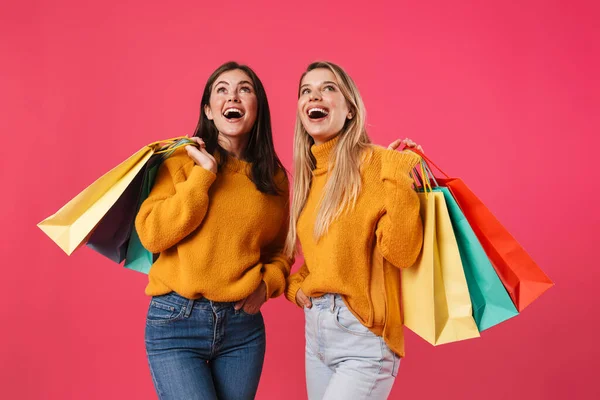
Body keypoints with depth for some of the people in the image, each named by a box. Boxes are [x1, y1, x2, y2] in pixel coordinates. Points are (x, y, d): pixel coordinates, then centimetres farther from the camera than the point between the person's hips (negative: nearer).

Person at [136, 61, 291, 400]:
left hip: (243, 324, 4)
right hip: (176, 321, -3)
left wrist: (268, 282, -3)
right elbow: (152, 235, -13)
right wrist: (203, 173, -15)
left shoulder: (275, 177, 6)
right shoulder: (182, 160, -2)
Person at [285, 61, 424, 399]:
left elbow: (401, 253, -20)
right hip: (315, 330, 7)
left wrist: (400, 178, -25)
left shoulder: (377, 162, -11)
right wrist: (295, 285, 4)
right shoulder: (307, 175, 9)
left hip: (362, 334, -7)